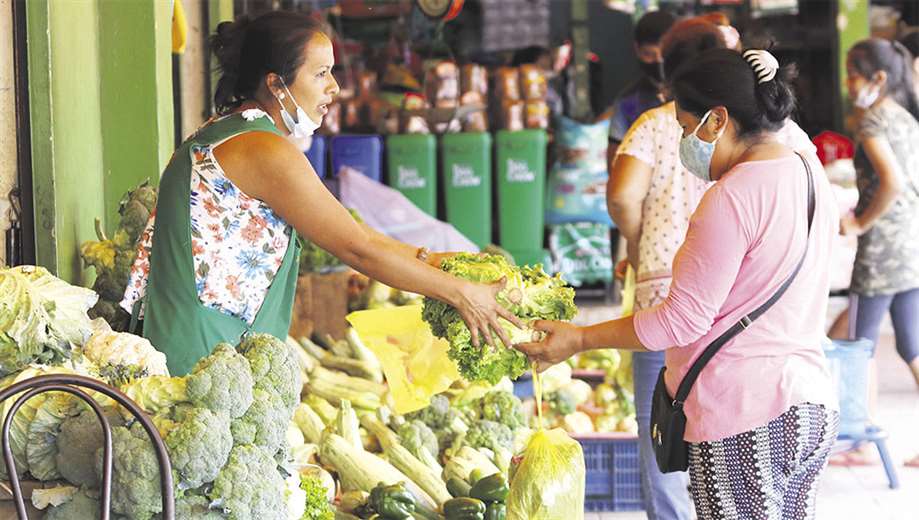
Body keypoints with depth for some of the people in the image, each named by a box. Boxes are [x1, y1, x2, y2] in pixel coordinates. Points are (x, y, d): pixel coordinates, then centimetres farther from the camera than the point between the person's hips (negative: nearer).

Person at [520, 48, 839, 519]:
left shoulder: (732, 198, -17)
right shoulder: (810, 174, 11)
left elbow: (684, 320, -16)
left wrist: (580, 339, -8)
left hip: (745, 416, -9)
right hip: (812, 403, 9)